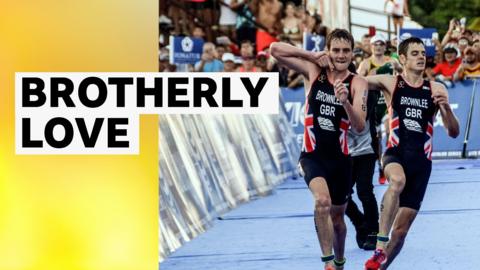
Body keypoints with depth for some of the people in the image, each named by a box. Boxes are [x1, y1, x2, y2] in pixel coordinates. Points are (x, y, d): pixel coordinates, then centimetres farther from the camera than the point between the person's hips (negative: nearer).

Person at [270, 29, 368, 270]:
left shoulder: (357, 83, -7)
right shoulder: (315, 71, -2)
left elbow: (359, 126, -18)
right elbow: (275, 49, -4)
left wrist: (345, 102, -36)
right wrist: (312, 55, -9)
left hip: (340, 157, 1)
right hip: (313, 154, -1)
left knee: (337, 216, 14)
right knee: (322, 201, -28)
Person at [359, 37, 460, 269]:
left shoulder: (436, 89, 7)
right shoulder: (390, 83, 3)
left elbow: (453, 132, 7)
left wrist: (446, 107, -13)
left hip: (421, 162, 3)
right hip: (396, 154, -3)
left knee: (401, 230, 3)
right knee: (398, 180, -39)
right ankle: (380, 248, -39)